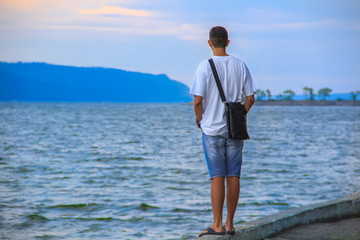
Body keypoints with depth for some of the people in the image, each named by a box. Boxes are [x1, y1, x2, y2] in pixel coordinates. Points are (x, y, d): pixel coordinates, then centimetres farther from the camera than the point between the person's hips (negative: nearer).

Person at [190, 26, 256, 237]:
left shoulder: (205, 67, -9)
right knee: (233, 176, 7)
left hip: (212, 128, -3)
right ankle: (230, 224, 12)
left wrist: (200, 119, 5)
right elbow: (250, 98, 3)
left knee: (217, 177, -2)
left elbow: (198, 100, -13)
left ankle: (217, 225, 0)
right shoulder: (240, 65, 2)